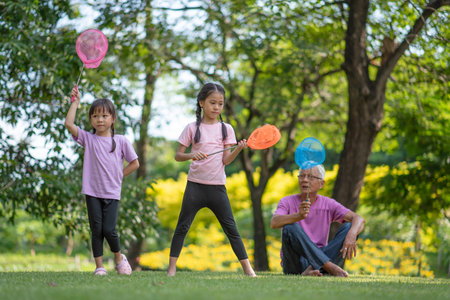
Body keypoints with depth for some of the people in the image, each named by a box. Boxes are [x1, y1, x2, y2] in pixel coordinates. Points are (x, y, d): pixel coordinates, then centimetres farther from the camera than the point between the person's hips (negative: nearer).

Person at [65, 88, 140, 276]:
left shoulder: (120, 141, 5)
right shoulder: (88, 139, 4)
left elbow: (134, 163, 12)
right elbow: (69, 123, -10)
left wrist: (119, 175, 4)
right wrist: (75, 102, -5)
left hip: (112, 193, -1)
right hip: (92, 192, 1)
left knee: (109, 230, -7)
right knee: (96, 230, -1)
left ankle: (119, 257, 19)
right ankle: (99, 266, 8)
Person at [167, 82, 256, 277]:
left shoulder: (226, 129, 6)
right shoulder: (192, 128, 2)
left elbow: (226, 160, 1)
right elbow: (177, 156, 2)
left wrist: (239, 149, -16)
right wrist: (191, 155, -18)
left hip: (217, 187, 1)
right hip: (195, 186, -1)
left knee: (230, 228, 1)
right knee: (182, 226, 0)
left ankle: (247, 268, 5)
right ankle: (171, 267, 6)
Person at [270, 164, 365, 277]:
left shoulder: (328, 204, 3)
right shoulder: (287, 202, -3)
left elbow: (359, 219, -9)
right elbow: (274, 223, -24)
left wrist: (351, 236, -33)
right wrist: (299, 216, -44)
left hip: (320, 257, 2)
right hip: (294, 264, -2)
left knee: (349, 227, -15)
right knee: (290, 227, -28)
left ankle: (312, 270, -31)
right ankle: (330, 267, -33)